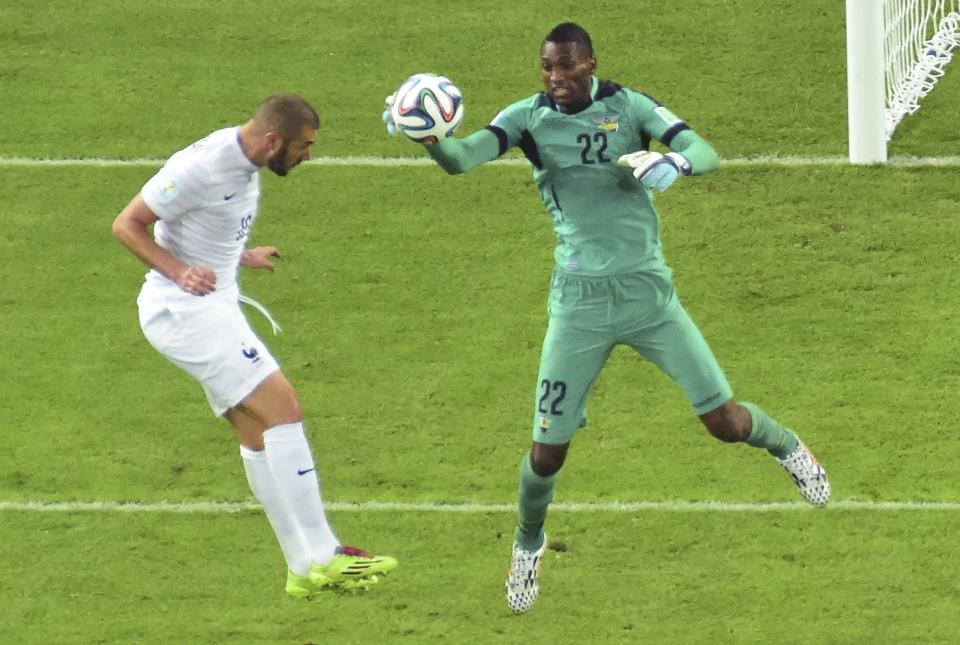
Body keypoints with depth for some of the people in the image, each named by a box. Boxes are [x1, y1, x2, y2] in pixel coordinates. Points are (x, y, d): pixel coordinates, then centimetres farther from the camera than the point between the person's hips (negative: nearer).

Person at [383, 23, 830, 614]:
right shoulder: (529, 118, -6)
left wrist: (675, 162, -36)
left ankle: (788, 448, 37)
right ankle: (529, 545, 28)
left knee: (725, 421, 1)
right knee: (548, 449, -2)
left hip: (649, 291, 0)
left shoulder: (629, 107, -6)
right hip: (581, 300, 0)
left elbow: (708, 154, -13)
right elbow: (462, 159, -20)